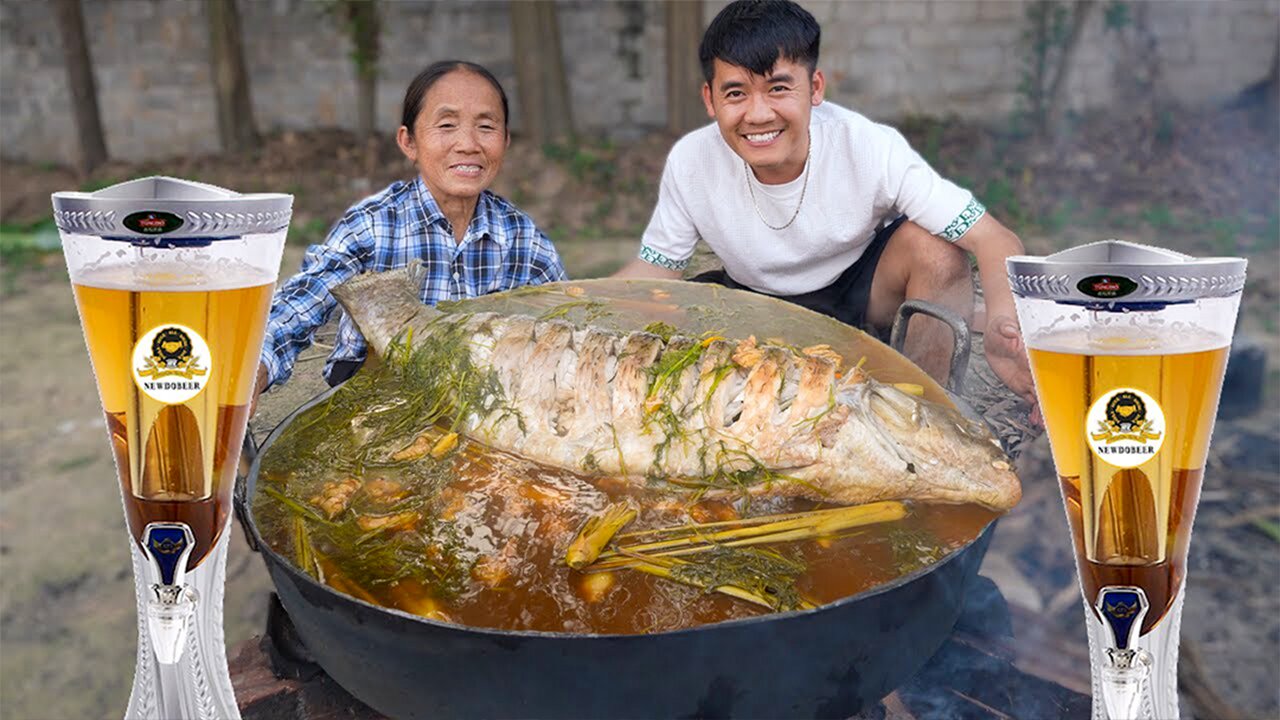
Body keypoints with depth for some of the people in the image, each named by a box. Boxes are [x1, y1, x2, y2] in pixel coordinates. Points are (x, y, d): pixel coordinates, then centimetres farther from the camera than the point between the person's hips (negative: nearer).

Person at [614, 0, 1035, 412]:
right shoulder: (689, 163, -20)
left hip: (864, 299, -1)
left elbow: (993, 240, -28)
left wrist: (1002, 325, -50)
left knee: (934, 246, -31)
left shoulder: (871, 148, -27)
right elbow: (655, 268, -8)